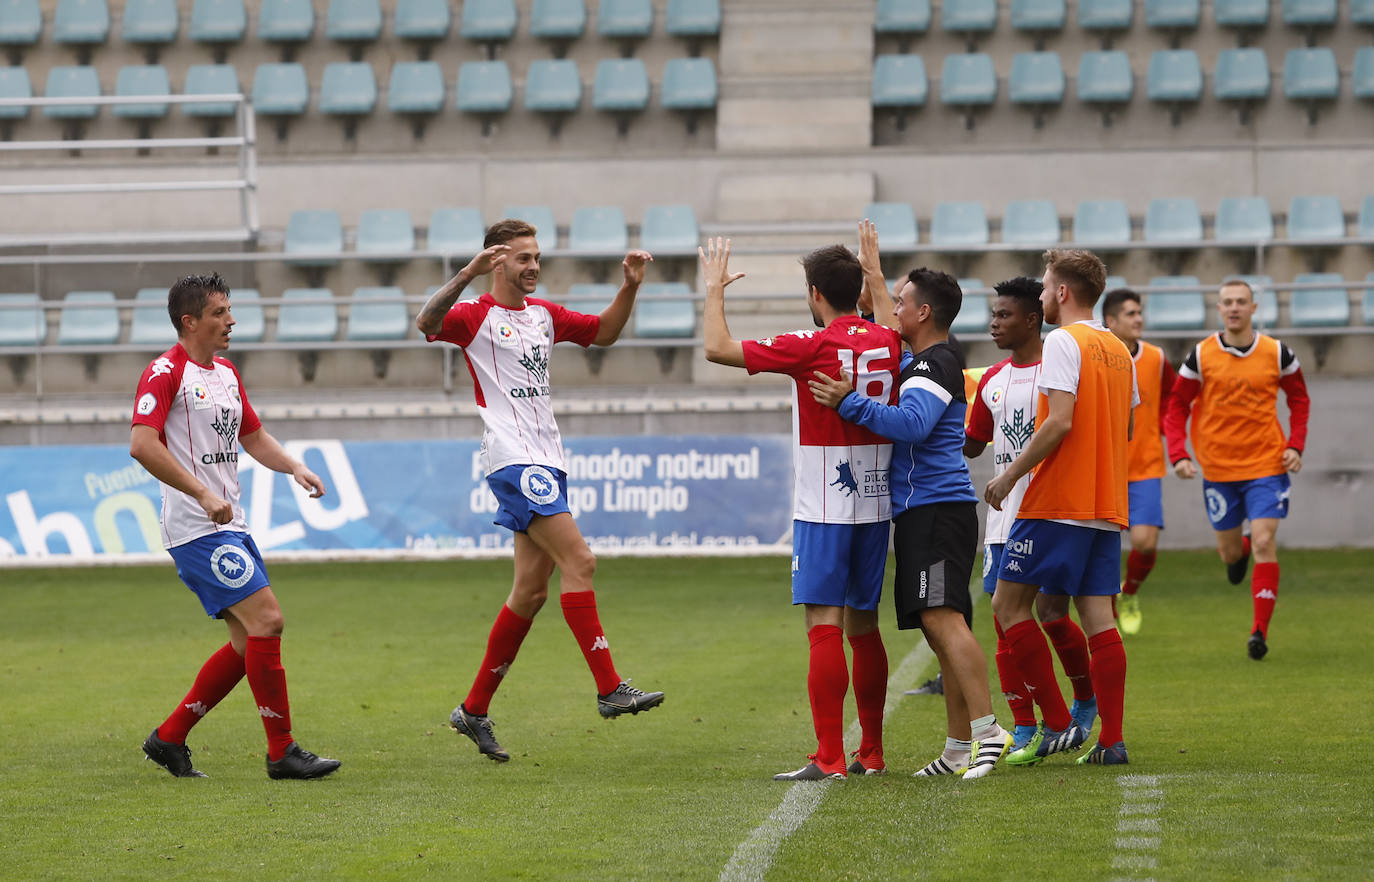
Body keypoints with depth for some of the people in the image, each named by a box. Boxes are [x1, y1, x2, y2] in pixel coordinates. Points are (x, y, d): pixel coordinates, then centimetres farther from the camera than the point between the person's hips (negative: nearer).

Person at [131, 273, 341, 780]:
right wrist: (203, 494, -25)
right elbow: (142, 444, -21)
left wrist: (294, 466, 8)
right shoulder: (166, 373, -11)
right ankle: (282, 752, -10)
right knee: (266, 621, -16)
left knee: (249, 641, 7)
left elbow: (253, 437, 27)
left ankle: (169, 739, 17)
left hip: (229, 526, 10)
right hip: (196, 529, -10)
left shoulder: (226, 373, 18)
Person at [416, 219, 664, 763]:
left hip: (547, 462, 8)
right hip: (514, 460, -8)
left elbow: (603, 332, 29)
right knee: (578, 560, -18)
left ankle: (475, 709, 14)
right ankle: (609, 689, -18)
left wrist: (629, 288, 12)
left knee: (532, 590, 7)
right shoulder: (478, 317, -6)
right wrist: (468, 273, -37)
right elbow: (427, 324, -25)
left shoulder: (544, 315, 17)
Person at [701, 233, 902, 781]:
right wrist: (872, 272, 40)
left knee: (824, 624, -8)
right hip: (875, 503, 6)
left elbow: (717, 348, -10)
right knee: (864, 625, 13)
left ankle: (828, 758, -14)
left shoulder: (812, 347, -13)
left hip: (823, 508, -6)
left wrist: (715, 288, 4)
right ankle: (871, 753, 16)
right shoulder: (886, 342, 4)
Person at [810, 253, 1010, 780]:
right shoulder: (920, 361, 19)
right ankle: (960, 747, 11)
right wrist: (874, 274, 44)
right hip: (921, 512, 11)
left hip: (936, 509, -11)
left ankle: (987, 731, -28)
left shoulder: (935, 365, -11)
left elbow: (912, 423, -27)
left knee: (942, 618, -21)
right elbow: (891, 335, 41)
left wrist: (850, 402, -26)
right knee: (941, 626, 9)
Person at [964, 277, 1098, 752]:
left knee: (1051, 613, -8)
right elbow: (971, 445, 21)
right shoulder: (992, 381, 13)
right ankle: (1024, 727, 7)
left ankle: (1086, 697, 18)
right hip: (1004, 518, 6)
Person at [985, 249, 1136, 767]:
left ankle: (1057, 724, -5)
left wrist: (1011, 475, -12)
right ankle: (1111, 740, 0)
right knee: (1097, 617, 5)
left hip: (1057, 505, -8)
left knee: (1009, 605, 0)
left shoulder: (1064, 342, -9)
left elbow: (1060, 421, -18)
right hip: (1107, 506, 8)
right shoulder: (1119, 350, 15)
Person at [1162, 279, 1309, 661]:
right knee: (1229, 552, 9)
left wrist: (1295, 446, -1)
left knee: (1264, 543, -14)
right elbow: (1176, 407, 3)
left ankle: (1260, 630, -10)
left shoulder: (1276, 354, -3)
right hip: (1218, 467, 1)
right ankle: (1239, 551, 49)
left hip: (1267, 464, -1)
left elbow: (1299, 399, 12)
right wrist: (1179, 454, -10)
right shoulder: (1201, 356, -4)